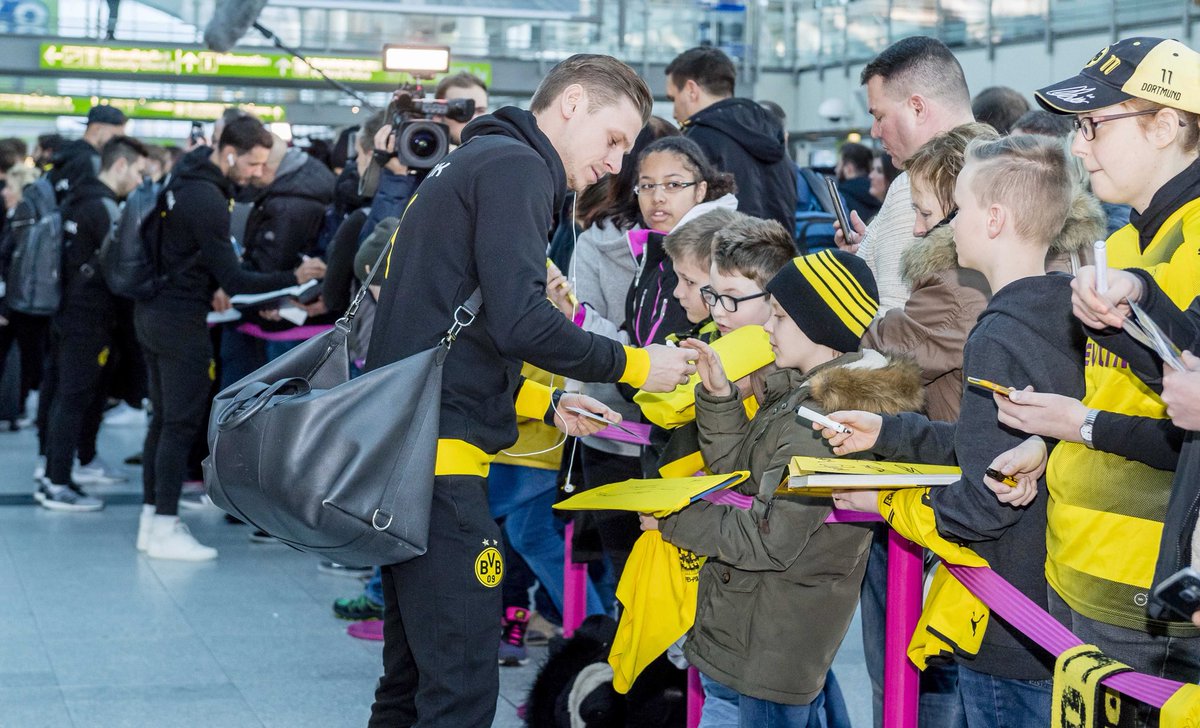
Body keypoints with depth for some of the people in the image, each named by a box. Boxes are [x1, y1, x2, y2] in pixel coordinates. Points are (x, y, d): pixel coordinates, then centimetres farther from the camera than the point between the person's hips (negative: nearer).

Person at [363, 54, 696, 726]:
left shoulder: (474, 163, 23)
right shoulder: (516, 166, -8)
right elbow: (519, 320, -20)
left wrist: (544, 403, 18)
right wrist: (633, 364, -8)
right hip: (439, 452, -11)